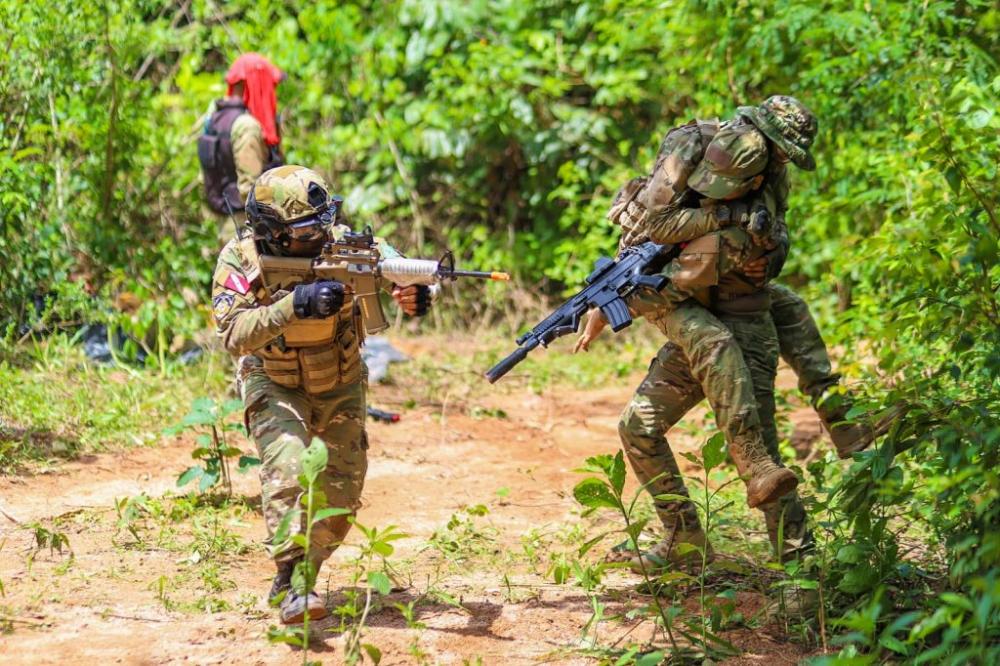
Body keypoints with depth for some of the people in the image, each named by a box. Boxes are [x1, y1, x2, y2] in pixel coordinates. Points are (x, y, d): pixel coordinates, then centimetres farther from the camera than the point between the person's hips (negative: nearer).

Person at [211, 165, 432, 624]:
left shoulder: (341, 242, -20)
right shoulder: (240, 260, -24)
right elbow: (233, 335, -34)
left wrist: (415, 295, -49)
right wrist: (296, 304, -46)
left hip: (340, 384, 3)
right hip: (275, 384, -3)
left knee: (344, 487, 5)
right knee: (286, 468, -26)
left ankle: (307, 568, 26)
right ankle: (290, 581, -23)